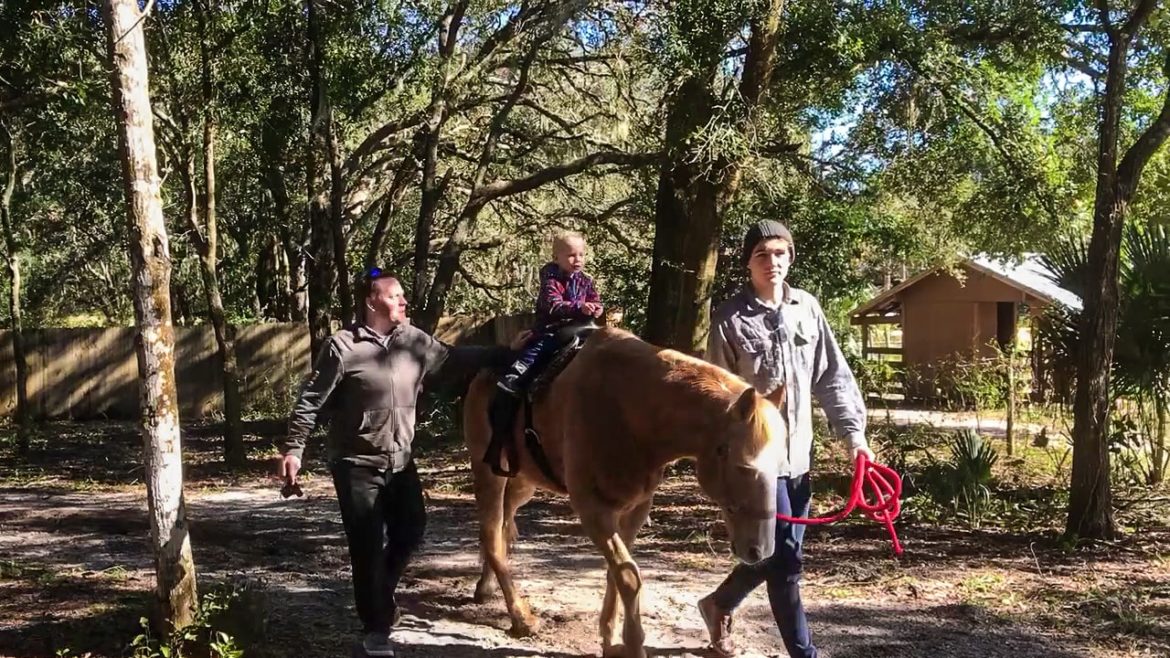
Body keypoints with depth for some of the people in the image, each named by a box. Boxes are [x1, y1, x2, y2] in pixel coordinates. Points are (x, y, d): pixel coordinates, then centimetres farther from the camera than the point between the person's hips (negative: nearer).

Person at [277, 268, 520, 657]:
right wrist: (293, 449, -13)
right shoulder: (342, 347, -14)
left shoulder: (416, 342, 2)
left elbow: (454, 360, 13)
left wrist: (506, 356, 10)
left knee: (411, 530, 12)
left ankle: (381, 594, 39)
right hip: (357, 466, -6)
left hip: (400, 462, 6)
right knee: (368, 547, 0)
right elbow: (311, 402, -11)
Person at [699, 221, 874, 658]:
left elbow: (832, 377, 8)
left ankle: (719, 604, 38)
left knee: (778, 552, 15)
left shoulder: (807, 309, 6)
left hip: (799, 453, 6)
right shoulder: (730, 319, -7)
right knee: (784, 555, -5)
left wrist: (853, 432, 1)